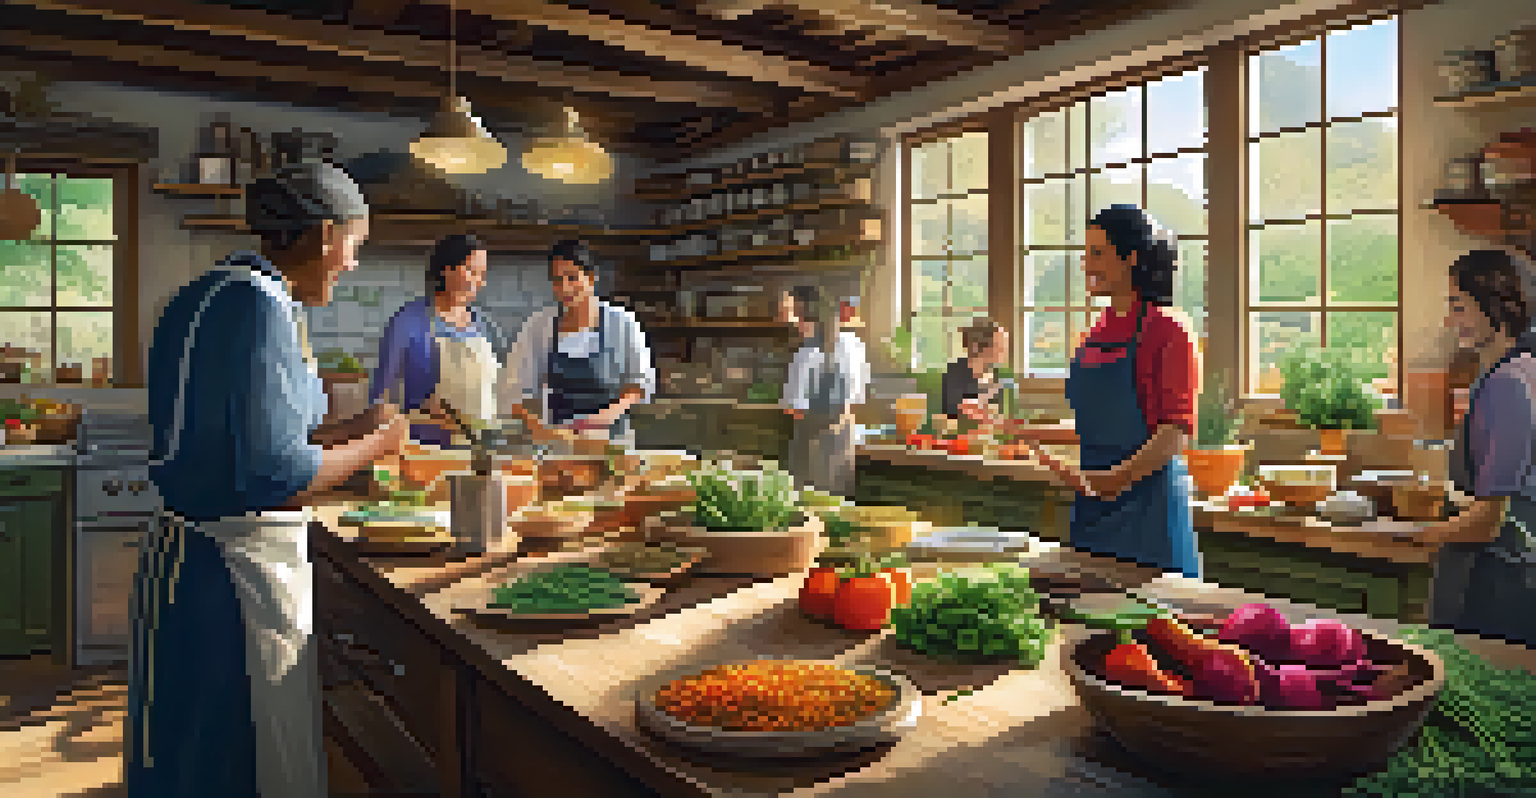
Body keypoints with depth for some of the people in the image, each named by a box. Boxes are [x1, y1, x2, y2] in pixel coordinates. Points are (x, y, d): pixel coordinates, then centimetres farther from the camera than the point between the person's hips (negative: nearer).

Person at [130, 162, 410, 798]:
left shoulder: (210, 294, 12)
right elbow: (275, 479, -24)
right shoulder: (261, 306, -19)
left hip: (184, 550, 10)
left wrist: (349, 428, 16)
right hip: (238, 571, -10)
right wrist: (376, 445, -9)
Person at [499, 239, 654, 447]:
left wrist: (614, 411, -14)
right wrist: (537, 425, -16)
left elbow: (642, 382, 3)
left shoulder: (621, 323, -4)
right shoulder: (538, 325, -1)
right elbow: (513, 391, 1)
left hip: (612, 439, -1)